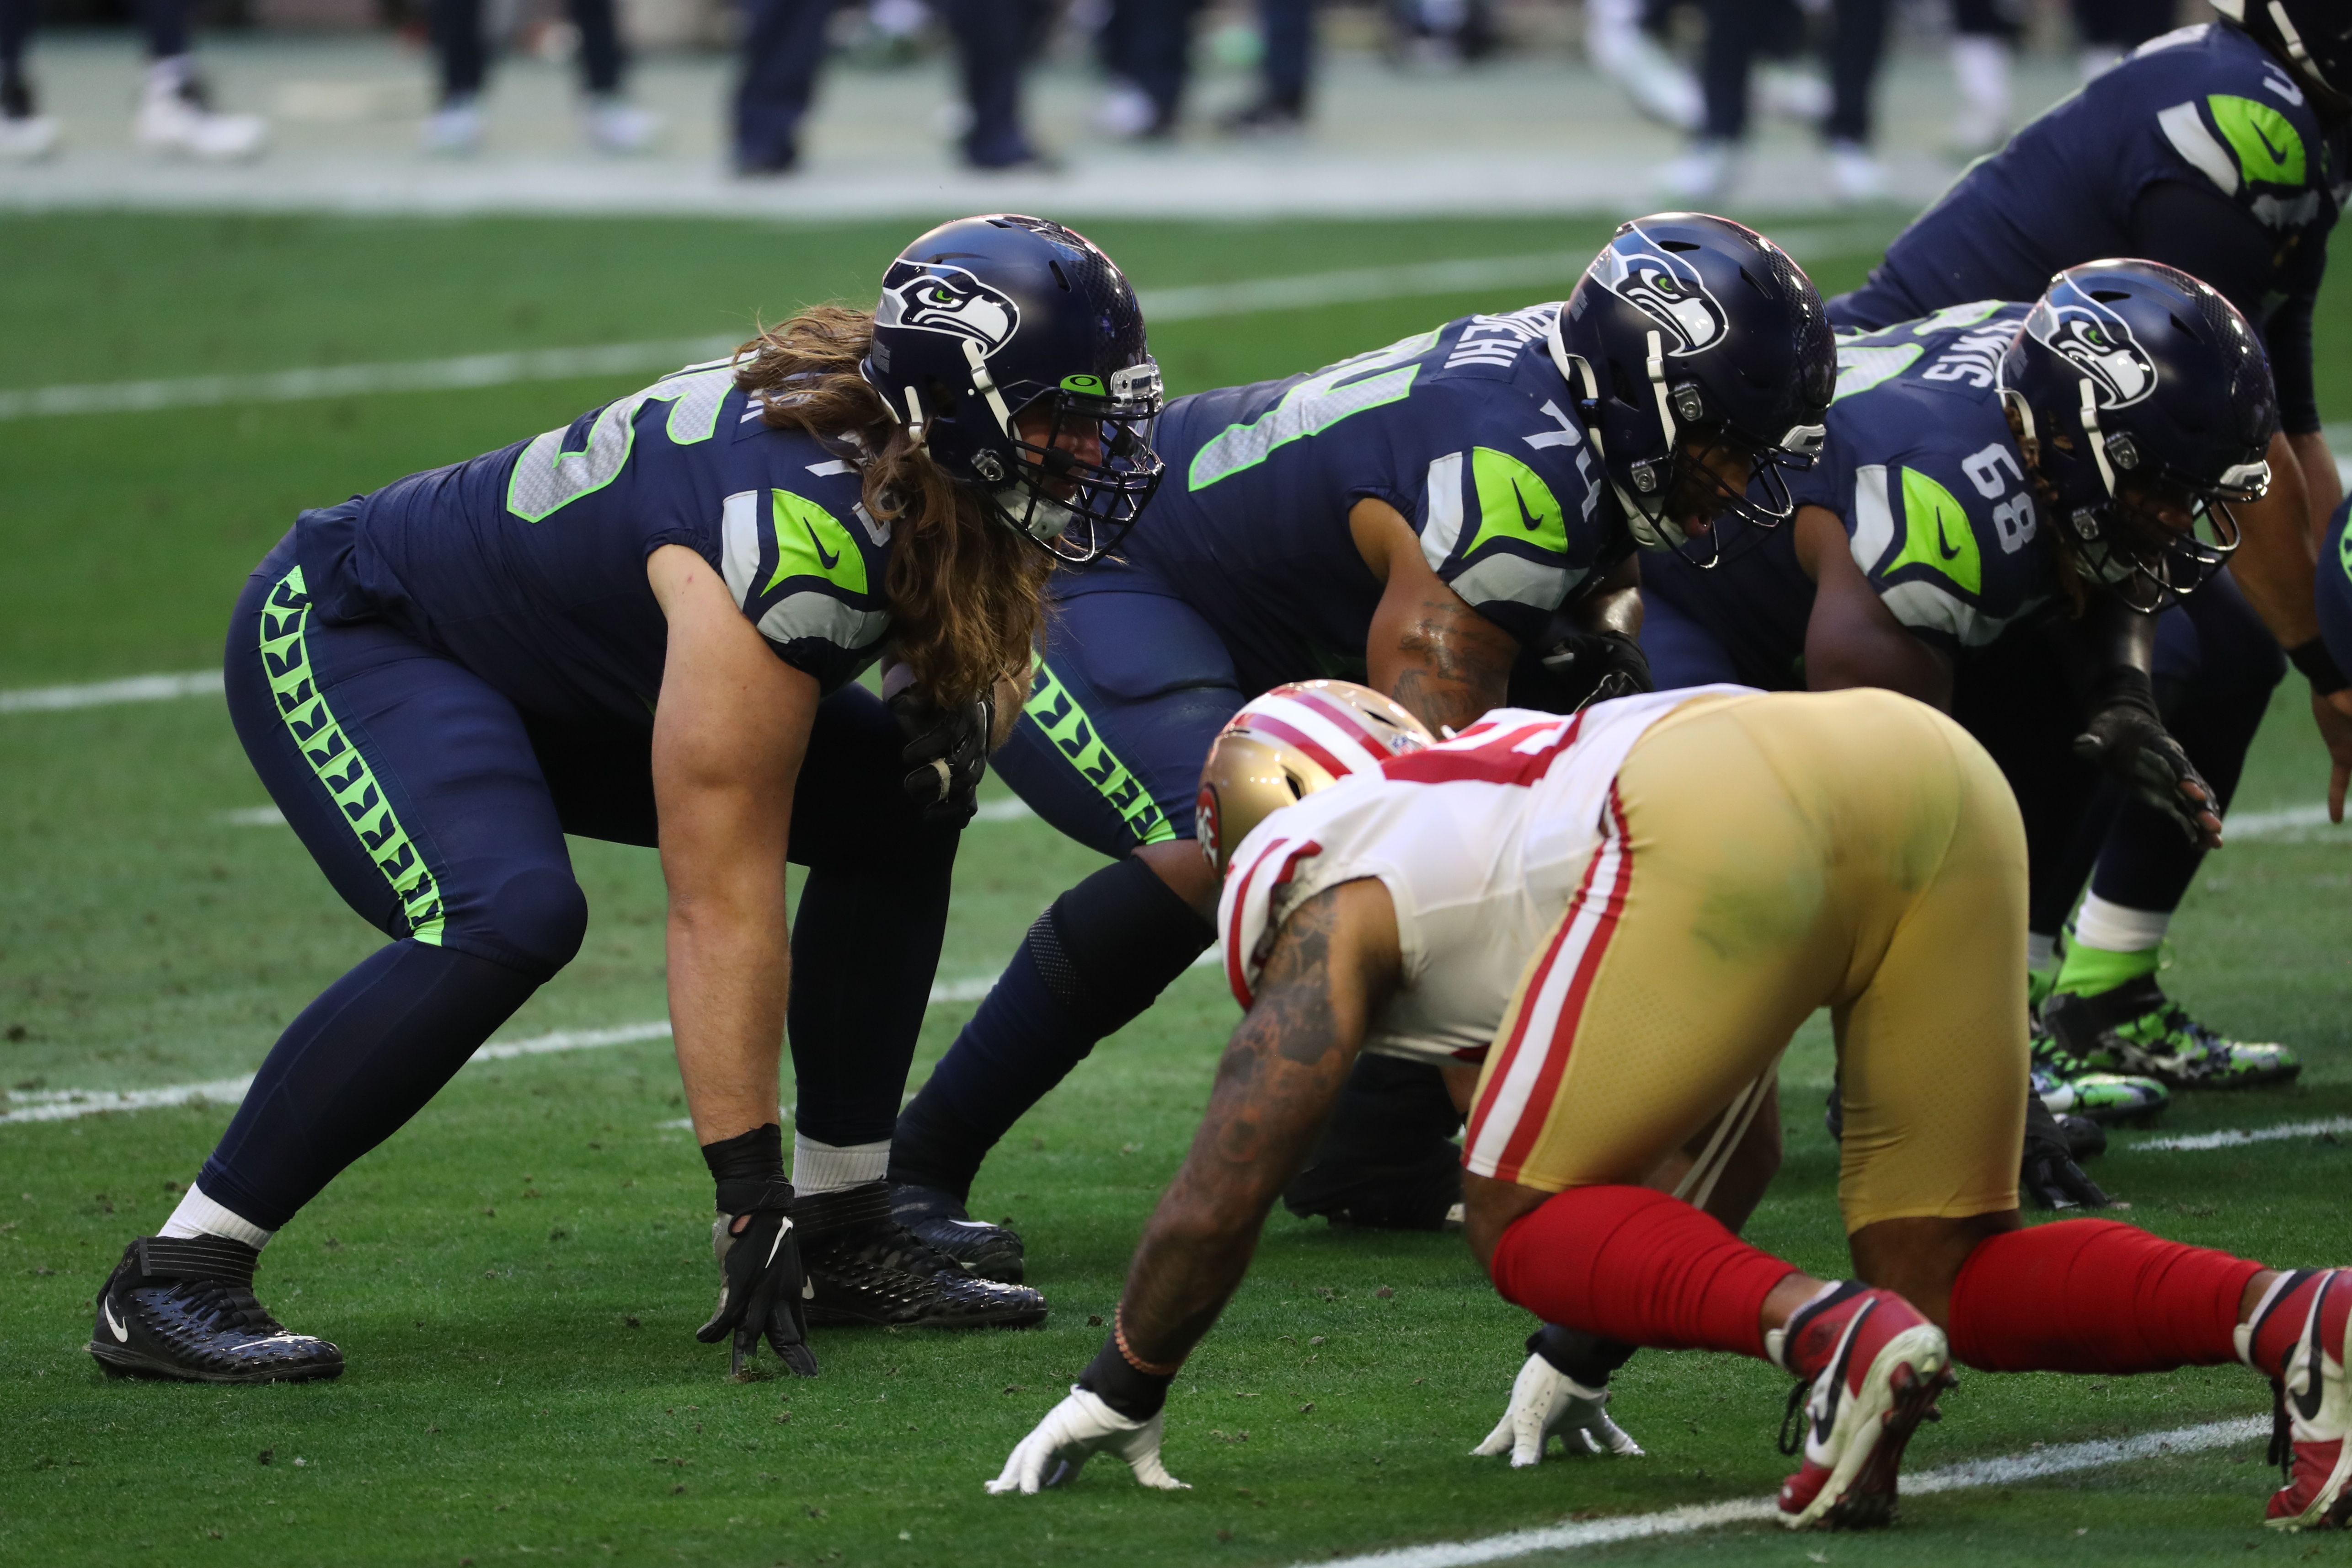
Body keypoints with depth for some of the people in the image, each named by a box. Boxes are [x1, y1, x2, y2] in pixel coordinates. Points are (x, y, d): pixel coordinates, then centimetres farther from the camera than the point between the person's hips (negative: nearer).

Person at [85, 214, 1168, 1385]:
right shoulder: (797, 536, -37)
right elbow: (719, 900, -36)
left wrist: (946, 679, -7)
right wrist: (749, 1189, -36)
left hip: (564, 673, 10)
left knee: (895, 807, 0)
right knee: (509, 914, -34)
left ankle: (846, 1238, 5)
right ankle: (173, 1279, -26)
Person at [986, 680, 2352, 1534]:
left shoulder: (1339, 902, 26)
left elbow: (1229, 1185, 26)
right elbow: (1720, 1152, 53)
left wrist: (1123, 1396, 40)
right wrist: (1579, 1357, 61)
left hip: (1731, 810, -7)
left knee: (1527, 1224, 11)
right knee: (1946, 1280, 14)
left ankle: (1828, 1335, -16)